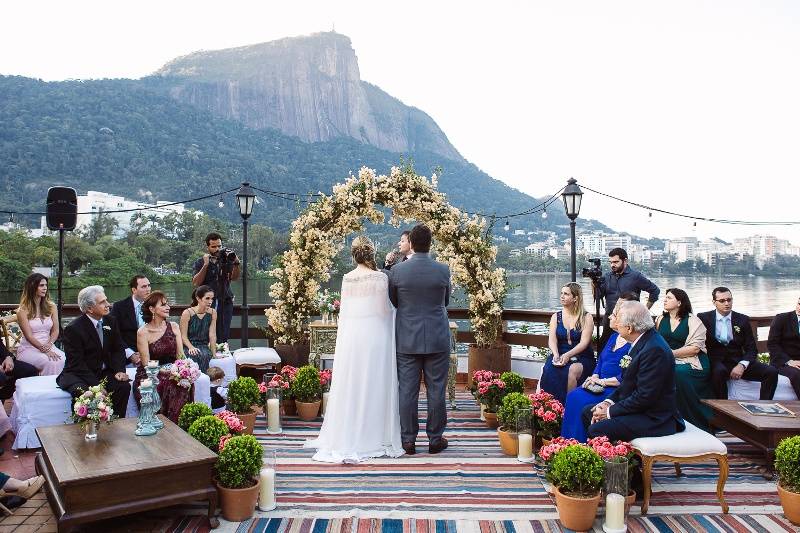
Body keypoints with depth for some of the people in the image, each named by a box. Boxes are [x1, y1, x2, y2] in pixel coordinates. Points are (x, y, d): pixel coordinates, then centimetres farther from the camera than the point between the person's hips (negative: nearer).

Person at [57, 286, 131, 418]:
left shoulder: (110, 321, 3)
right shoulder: (73, 329, -16)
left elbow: (118, 349, 9)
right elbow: (77, 363, -18)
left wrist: (120, 370, -11)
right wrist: (97, 386, -25)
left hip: (104, 372, 5)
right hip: (78, 375, -5)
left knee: (124, 386, -21)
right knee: (83, 392, -35)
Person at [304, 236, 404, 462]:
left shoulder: (347, 278, 3)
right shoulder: (380, 277, -9)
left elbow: (344, 310, 7)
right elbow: (386, 310, -7)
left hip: (350, 334, 4)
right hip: (374, 334, -4)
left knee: (351, 385, 11)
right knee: (373, 386, 5)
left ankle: (347, 436, 19)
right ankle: (373, 437, 12)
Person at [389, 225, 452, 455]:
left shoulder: (397, 270, -6)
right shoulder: (443, 270, -5)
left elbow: (393, 302, 8)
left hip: (407, 339, 0)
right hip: (437, 340, 0)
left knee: (407, 391, 7)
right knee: (436, 390, 8)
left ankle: (408, 440, 14)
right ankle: (435, 438, 17)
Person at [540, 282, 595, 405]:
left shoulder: (586, 317, 2)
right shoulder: (556, 317, 13)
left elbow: (584, 342, -9)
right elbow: (552, 339, 0)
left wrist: (567, 355, -25)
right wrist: (556, 354, -22)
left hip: (582, 357, -2)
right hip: (560, 355, 2)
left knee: (573, 370, -36)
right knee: (549, 370, -30)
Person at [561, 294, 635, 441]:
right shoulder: (614, 337, 17)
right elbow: (600, 360, 21)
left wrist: (602, 381, -14)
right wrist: (594, 377, 2)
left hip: (616, 390, -8)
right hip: (601, 386, 8)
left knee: (581, 400, -25)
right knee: (573, 396, -14)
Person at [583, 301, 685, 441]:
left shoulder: (654, 350, -25)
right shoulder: (643, 341, 5)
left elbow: (644, 397, -25)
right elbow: (628, 380, 13)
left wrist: (610, 411, -17)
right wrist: (609, 401, 0)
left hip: (654, 419, -10)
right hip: (639, 407, 10)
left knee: (596, 430, -23)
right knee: (587, 412, 12)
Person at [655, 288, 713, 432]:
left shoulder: (693, 321, 4)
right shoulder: (660, 320, 20)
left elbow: (695, 348, -6)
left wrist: (671, 353, -12)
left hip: (690, 362, -3)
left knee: (677, 373, -35)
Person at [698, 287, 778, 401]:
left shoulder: (743, 320, 9)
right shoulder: (704, 318, 3)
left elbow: (751, 349, 6)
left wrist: (742, 365, -13)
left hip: (738, 362, 3)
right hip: (716, 362, -3)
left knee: (771, 372, -18)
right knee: (719, 371, -37)